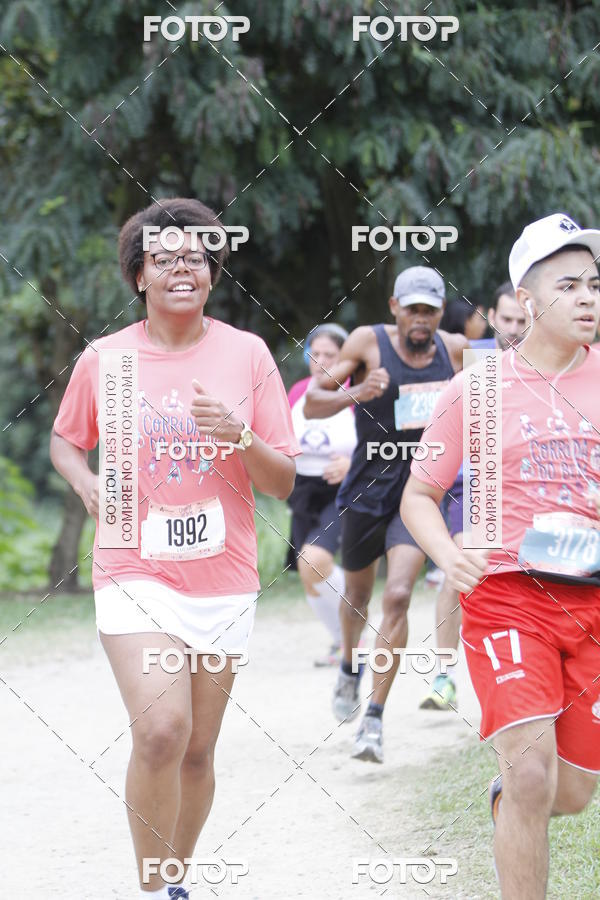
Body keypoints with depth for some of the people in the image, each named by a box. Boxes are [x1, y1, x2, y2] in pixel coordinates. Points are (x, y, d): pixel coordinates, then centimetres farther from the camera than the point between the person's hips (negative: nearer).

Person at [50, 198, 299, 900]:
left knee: (197, 750, 8)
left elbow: (283, 482, 2)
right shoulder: (103, 360, 0)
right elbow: (64, 441, 17)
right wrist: (86, 482, -5)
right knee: (161, 730, -21)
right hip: (134, 573, -2)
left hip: (222, 579, 2)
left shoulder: (247, 355, 1)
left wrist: (237, 435, -17)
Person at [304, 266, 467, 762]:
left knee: (398, 596, -18)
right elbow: (312, 404, -10)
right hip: (368, 487, 0)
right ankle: (350, 667, 53)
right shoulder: (369, 342, -9)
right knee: (357, 596, 19)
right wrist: (354, 393, -28)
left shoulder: (455, 349, -2)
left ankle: (374, 719, -14)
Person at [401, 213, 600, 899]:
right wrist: (448, 555, -12)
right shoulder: (476, 390, 2)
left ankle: (505, 796, 41)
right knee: (532, 773, -19)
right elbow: (419, 495, 8)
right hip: (506, 594, -3)